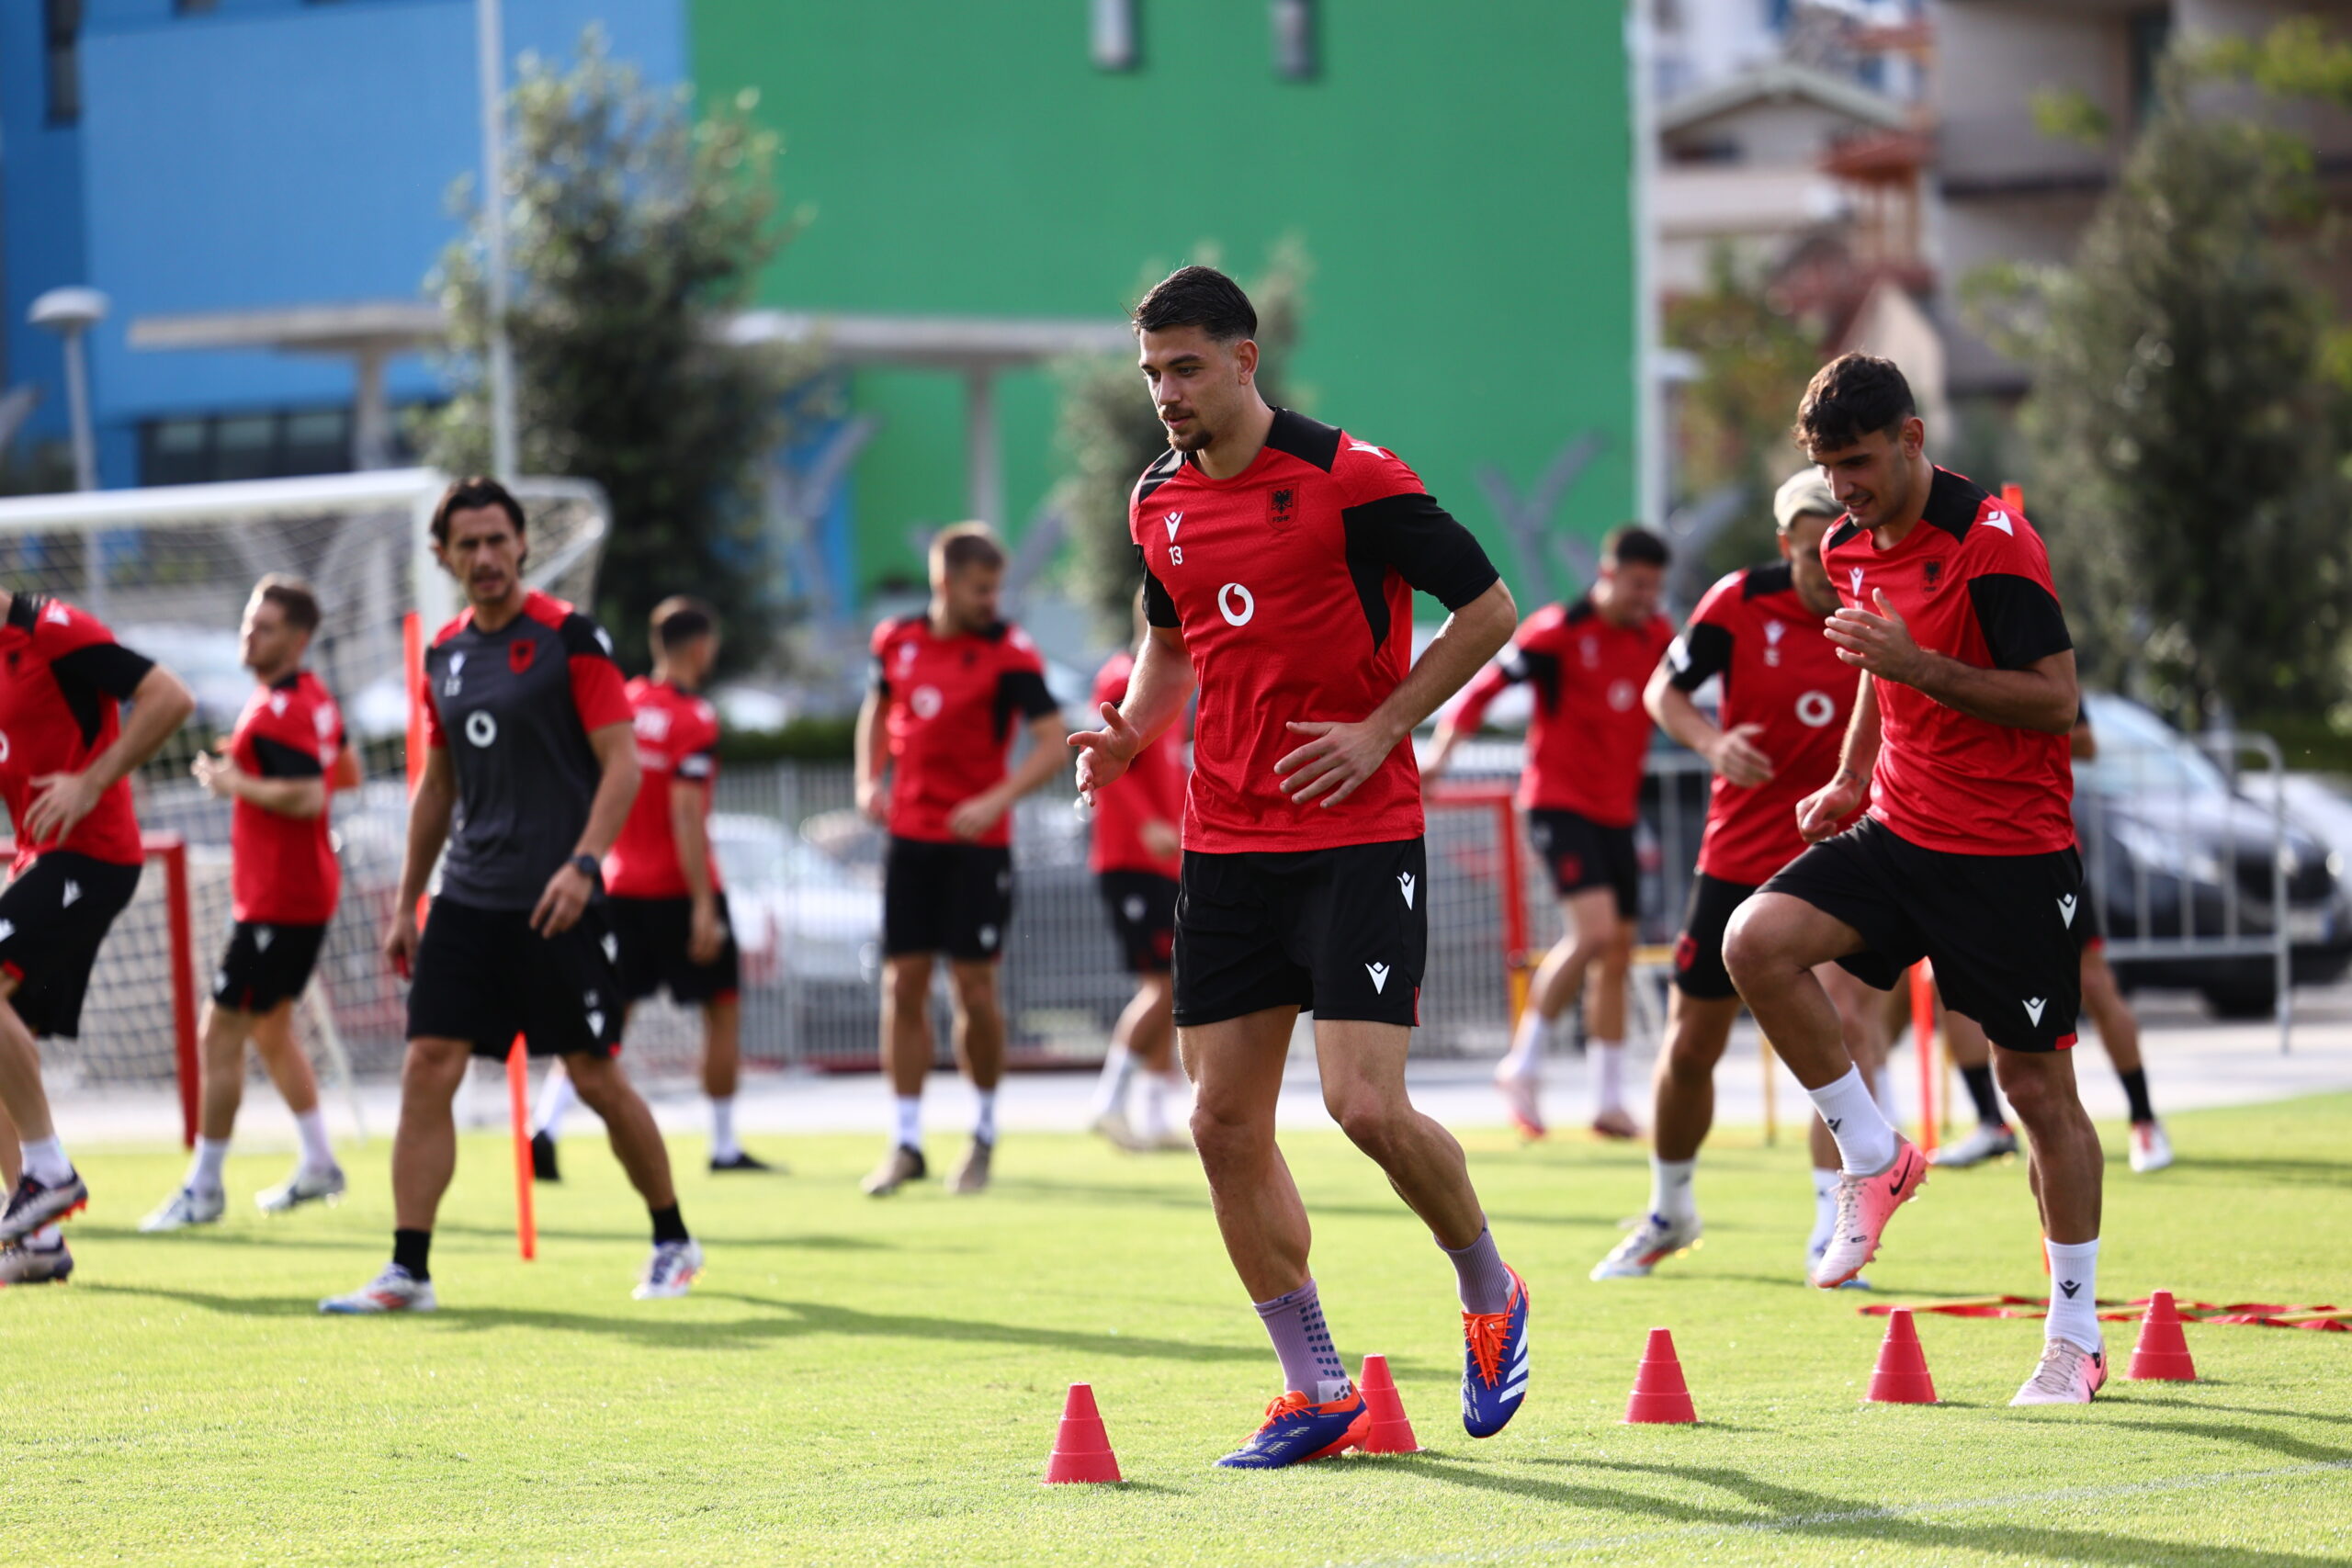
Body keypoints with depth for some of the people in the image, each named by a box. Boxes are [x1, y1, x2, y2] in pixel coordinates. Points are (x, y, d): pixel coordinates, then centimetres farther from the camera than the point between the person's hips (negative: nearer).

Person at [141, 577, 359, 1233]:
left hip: (276, 901, -10)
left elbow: (309, 797, -30)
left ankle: (203, 1188, -3)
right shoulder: (315, 699, 10)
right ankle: (318, 1164, 27)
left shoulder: (275, 713, -20)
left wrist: (238, 784, -19)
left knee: (221, 1034, -6)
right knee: (270, 1028, 21)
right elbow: (347, 773, 23)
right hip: (306, 890, 10)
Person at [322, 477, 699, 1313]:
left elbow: (622, 763, -10)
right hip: (468, 896, 5)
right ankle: (408, 1269, -6)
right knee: (427, 1069, -6)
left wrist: (583, 863, -23)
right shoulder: (444, 654, 11)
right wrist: (406, 902, 18)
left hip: (554, 902, -5)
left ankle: (673, 1242, 20)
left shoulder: (570, 637, -7)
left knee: (595, 1076, 1)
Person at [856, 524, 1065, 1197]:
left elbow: (1053, 743, -14)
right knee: (903, 986, 1)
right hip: (909, 835, 4)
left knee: (974, 989, -3)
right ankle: (906, 1144, 8)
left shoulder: (1009, 652, -9)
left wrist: (996, 801, -26)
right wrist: (869, 781, 8)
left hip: (977, 842, -4)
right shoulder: (898, 641, 5)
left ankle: (984, 1135, 15)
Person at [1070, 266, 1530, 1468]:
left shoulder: (1349, 479, -10)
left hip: (1359, 838, -6)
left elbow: (1487, 609, -6)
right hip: (1226, 847, 6)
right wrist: (1130, 730, 6)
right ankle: (1316, 1392, 11)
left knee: (1367, 1105, -15)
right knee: (1225, 1119, 1)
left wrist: (1379, 731, -13)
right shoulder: (1159, 503, 9)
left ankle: (1490, 1297, 13)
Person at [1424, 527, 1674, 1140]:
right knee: (1594, 931, -22)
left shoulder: (1657, 637, 6)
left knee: (1617, 953, 6)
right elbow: (1487, 685, -10)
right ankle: (1523, 1062, -9)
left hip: (1618, 810, 6)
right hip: (1559, 801, -6)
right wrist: (1441, 752, -19)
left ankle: (1609, 1100, 13)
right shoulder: (1559, 631, -11)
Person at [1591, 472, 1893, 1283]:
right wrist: (1711, 739, -20)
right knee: (1689, 1048, 8)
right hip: (1738, 853, 1)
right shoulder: (1742, 602, -9)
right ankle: (1670, 1210, 34)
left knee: (1849, 1015, -24)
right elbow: (1663, 689, 0)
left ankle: (1834, 1228, -19)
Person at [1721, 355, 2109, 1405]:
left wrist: (1919, 667, -27)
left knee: (2038, 1085, -1)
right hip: (1901, 831, 6)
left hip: (2013, 852, -6)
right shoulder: (1851, 548, 7)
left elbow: (2056, 698, -19)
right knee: (1757, 940, -18)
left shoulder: (1991, 542, -16)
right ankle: (1873, 1158, -2)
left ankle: (2076, 1337, 12)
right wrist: (1852, 777, 16)